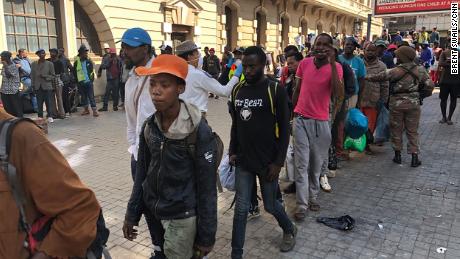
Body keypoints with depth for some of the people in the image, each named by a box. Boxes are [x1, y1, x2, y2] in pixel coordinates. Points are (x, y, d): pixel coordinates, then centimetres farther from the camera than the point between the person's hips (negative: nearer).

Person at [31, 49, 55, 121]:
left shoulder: (49, 64, 3)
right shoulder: (34, 64, 9)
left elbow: (52, 76, 3)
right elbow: (32, 75, 10)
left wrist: (45, 76, -12)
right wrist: (33, 85, 4)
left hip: (47, 86, -2)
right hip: (38, 86, 2)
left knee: (48, 102, -1)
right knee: (39, 102, 2)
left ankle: (50, 116, 7)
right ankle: (40, 116, 9)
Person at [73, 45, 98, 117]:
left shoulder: (89, 61, 1)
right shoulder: (76, 62, -1)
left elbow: (92, 70, 8)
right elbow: (74, 72, 6)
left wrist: (92, 79, 1)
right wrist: (77, 81, 4)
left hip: (89, 82, -1)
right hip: (81, 82, 1)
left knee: (91, 96, -3)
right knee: (83, 97, 12)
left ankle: (94, 110, -2)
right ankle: (86, 109, 24)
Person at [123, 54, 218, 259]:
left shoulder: (199, 131, -18)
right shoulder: (149, 126, -3)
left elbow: (207, 187, -14)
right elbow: (142, 173, 7)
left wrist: (206, 235, -11)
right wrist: (131, 215, 9)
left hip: (182, 217, -5)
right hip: (152, 211, 5)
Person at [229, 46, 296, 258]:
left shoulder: (276, 91, -11)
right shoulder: (238, 90, 4)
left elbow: (284, 129, -10)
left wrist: (278, 162, -13)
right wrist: (233, 151, 5)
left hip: (267, 162, -3)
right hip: (243, 161, 4)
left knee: (270, 205, 13)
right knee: (241, 209, 5)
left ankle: (289, 230, 44)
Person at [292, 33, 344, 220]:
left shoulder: (336, 67, -6)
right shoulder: (304, 63, 1)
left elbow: (339, 95, -21)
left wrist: (332, 64, -23)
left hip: (321, 122, -1)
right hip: (301, 120, 1)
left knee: (317, 163, 11)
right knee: (302, 164, -1)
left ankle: (313, 196, 30)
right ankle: (302, 204, 5)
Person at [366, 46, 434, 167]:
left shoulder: (396, 71, -14)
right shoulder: (420, 70, -3)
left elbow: (379, 77, -9)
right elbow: (430, 85, -2)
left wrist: (366, 77, 5)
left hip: (397, 103, -3)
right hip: (414, 103, 3)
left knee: (396, 129, 12)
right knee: (412, 131, 10)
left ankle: (397, 155, 19)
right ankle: (414, 157, 9)